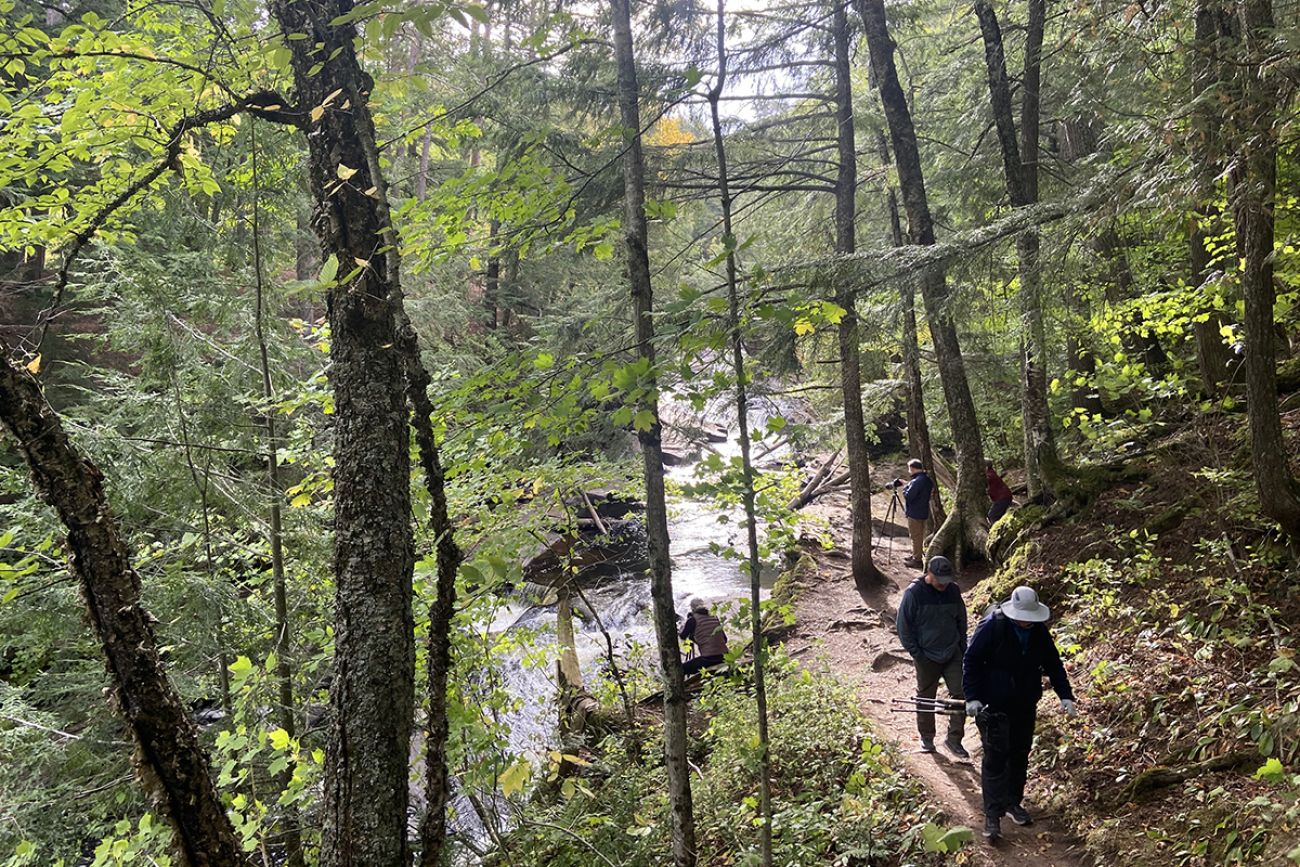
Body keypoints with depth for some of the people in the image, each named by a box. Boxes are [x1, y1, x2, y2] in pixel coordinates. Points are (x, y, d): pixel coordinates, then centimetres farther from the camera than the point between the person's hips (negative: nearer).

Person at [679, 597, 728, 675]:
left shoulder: (692, 619, 0)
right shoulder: (714, 618, 15)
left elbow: (682, 636, 13)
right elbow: (725, 639, 19)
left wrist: (683, 625, 33)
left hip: (708, 659, -7)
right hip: (723, 658, 7)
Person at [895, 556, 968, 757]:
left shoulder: (953, 591, 0)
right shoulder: (914, 593, -13)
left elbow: (961, 621, 14)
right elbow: (903, 626, -9)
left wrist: (962, 648, 8)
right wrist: (916, 653, -11)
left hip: (953, 654, 3)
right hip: (927, 657, -3)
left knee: (961, 693, -4)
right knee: (925, 698, 10)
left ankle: (954, 739, 8)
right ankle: (926, 738, 26)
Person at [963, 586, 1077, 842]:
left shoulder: (1039, 631, -2)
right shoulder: (991, 627, -18)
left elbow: (1053, 664, 7)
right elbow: (971, 661, -13)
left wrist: (1065, 695, 0)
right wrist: (972, 697, -17)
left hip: (1025, 705, 5)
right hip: (994, 705, -5)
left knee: (1020, 754, 14)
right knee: (996, 757, -6)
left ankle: (1013, 802, 32)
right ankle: (992, 814, -2)